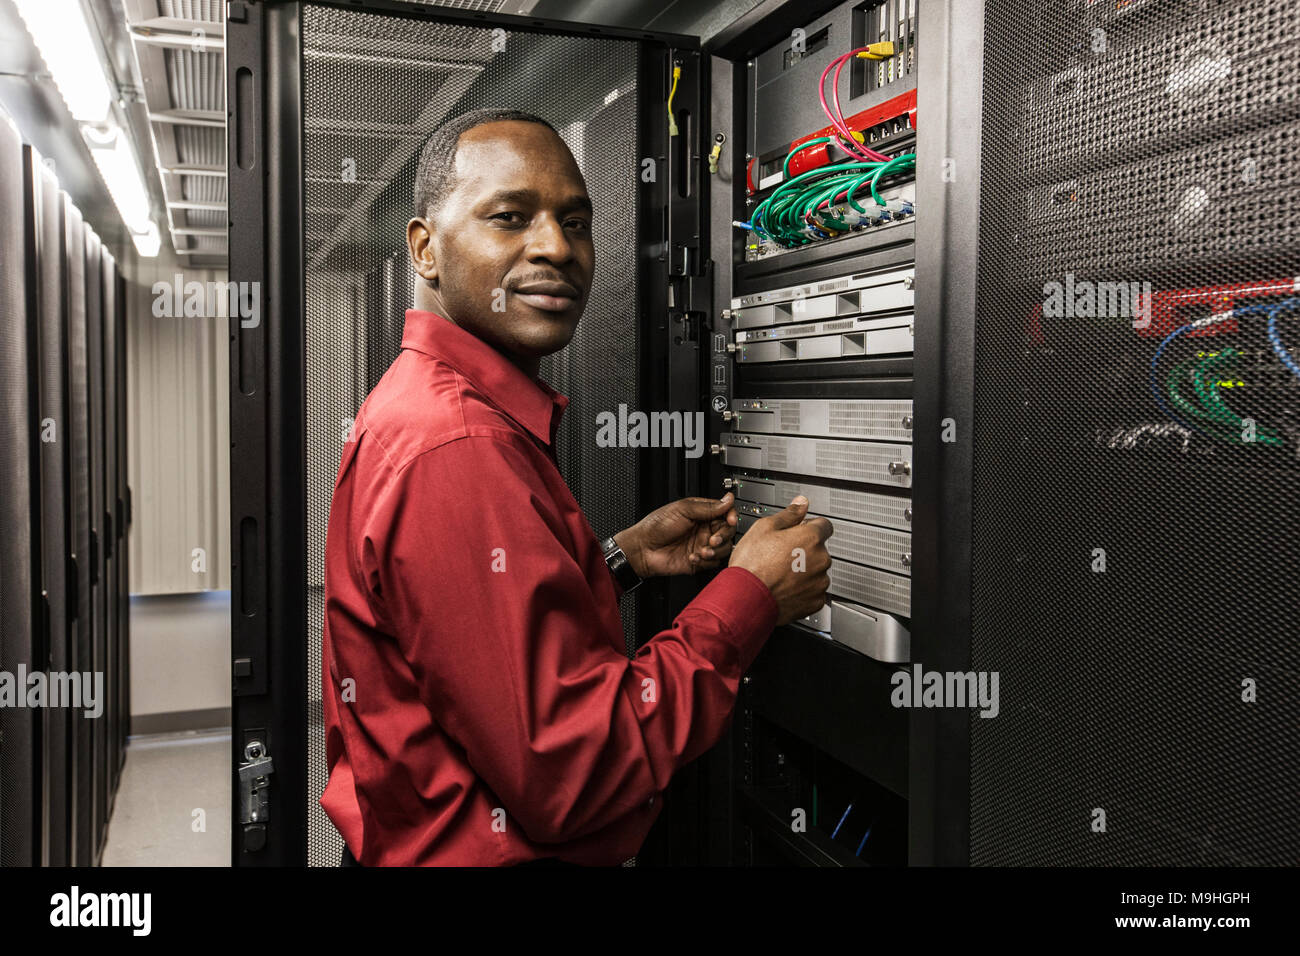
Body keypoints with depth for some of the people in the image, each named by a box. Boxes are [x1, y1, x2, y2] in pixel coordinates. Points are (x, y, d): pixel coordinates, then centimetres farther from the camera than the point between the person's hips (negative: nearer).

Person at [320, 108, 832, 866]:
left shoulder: (422, 405, 4)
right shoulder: (456, 450, -28)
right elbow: (567, 772, -28)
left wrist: (624, 556, 4)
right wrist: (749, 596, -19)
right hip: (489, 852, -9)